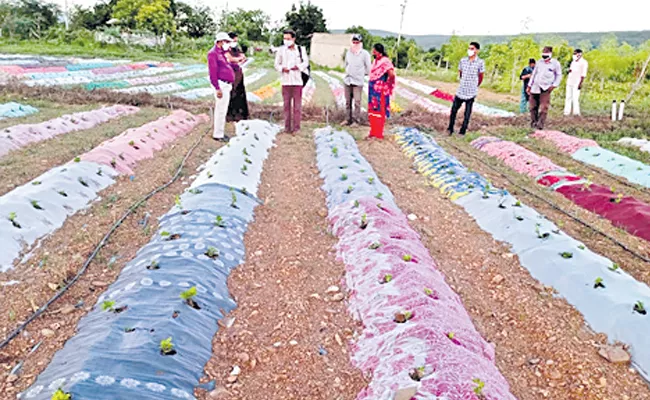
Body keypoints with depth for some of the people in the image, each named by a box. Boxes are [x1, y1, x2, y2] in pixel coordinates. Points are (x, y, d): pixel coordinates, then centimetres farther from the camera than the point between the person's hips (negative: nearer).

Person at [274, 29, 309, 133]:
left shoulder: (301, 49, 5)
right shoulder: (281, 50, 7)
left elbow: (306, 62, 4)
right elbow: (277, 64, 9)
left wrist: (298, 67, -14)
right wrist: (282, 68, -11)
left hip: (297, 80, -1)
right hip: (285, 80, 1)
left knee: (297, 104, -1)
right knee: (287, 104, 2)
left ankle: (296, 127, 3)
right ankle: (287, 127, 7)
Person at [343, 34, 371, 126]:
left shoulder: (365, 54, -6)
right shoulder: (348, 52, 7)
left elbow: (368, 69, -1)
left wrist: (360, 73, 7)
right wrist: (348, 72, 14)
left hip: (358, 81, -5)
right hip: (348, 80, 5)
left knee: (357, 102, -7)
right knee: (348, 101, 9)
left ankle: (356, 121, -1)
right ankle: (348, 119, 18)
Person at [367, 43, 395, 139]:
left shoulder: (385, 61, -15)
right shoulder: (376, 61, 11)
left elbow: (392, 74, -24)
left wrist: (386, 83, -10)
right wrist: (371, 86, 12)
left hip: (380, 91, -8)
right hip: (373, 89, 8)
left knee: (379, 111, -1)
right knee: (372, 110, 12)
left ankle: (379, 134, 7)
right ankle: (373, 132, 22)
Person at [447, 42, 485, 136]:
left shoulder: (480, 62, -8)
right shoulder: (463, 60, 3)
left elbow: (481, 77, 2)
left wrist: (475, 86, 13)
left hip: (471, 92, -3)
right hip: (460, 90, 4)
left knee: (467, 113, 4)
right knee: (454, 110, 6)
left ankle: (462, 131, 13)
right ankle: (450, 129, 19)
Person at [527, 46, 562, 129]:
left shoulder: (555, 63, 1)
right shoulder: (539, 62, 12)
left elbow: (559, 76, 5)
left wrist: (554, 85, -9)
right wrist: (529, 86, 15)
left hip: (546, 89, -4)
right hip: (535, 87, 4)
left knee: (543, 108, -10)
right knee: (533, 106, 5)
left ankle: (540, 124, -9)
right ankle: (533, 122, 16)